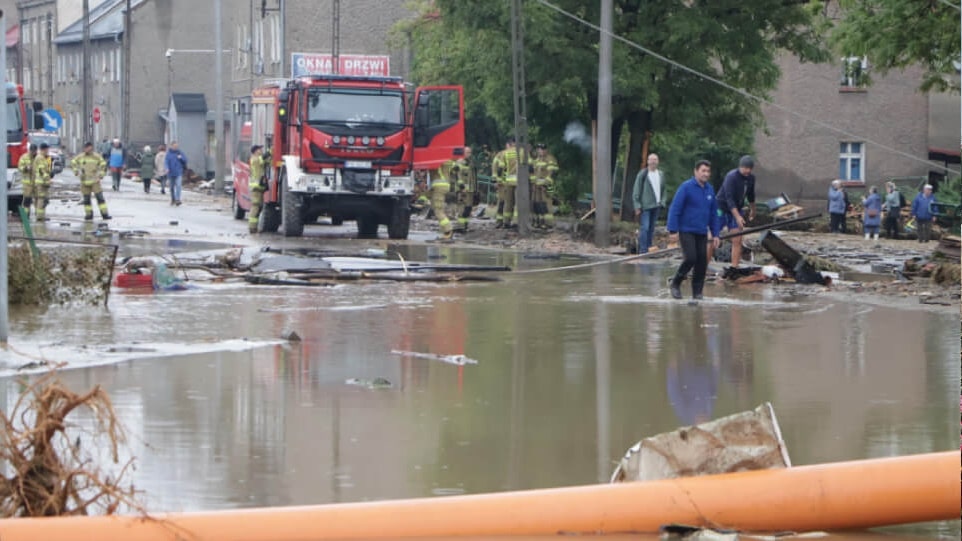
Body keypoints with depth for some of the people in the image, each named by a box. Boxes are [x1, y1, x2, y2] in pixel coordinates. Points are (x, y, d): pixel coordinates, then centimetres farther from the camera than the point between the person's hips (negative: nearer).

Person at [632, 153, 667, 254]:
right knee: (644, 228, -12)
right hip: (645, 206, -6)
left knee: (651, 228, 10)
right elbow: (636, 191, -6)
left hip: (656, 206, 6)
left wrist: (662, 202, 9)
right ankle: (643, 251, -13)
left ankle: (649, 249, 15)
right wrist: (637, 206, -10)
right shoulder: (642, 174, -6)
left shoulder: (661, 175, 11)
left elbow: (663, 191, 20)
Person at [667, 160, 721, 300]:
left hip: (702, 233, 6)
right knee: (690, 258, -17)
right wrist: (673, 230, -15)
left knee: (702, 262, 0)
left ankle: (697, 292, 9)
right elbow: (674, 209, -10)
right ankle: (676, 284, 4)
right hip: (686, 231, -6)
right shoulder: (686, 187, -8)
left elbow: (714, 214, 16)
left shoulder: (710, 190, 10)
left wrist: (715, 234, 11)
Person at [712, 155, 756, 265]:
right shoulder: (731, 177, -23)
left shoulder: (751, 178, -1)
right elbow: (729, 198, -30)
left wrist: (752, 210, 30)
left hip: (737, 210, 6)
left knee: (737, 241, -3)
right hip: (722, 209, -6)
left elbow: (750, 195, 18)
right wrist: (738, 217, -38)